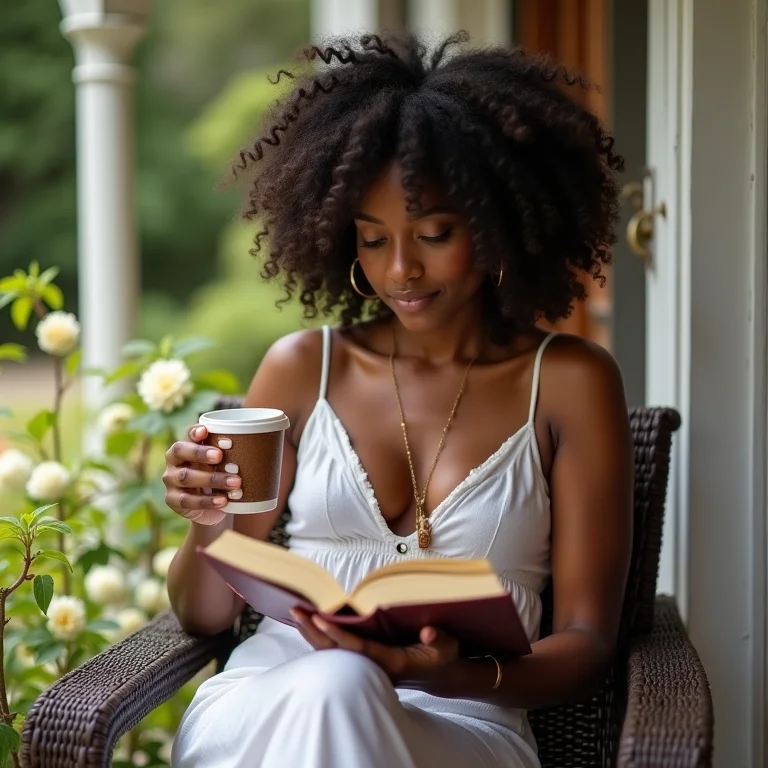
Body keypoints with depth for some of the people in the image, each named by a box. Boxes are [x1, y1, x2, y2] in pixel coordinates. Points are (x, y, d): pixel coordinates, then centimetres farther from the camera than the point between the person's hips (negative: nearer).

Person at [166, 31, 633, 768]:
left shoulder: (569, 381, 3)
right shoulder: (302, 367, 8)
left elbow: (586, 642, 2)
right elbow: (204, 614, 13)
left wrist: (458, 677, -20)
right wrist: (209, 525, -11)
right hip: (264, 698, 2)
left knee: (340, 690, -34)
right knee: (326, 687, -34)